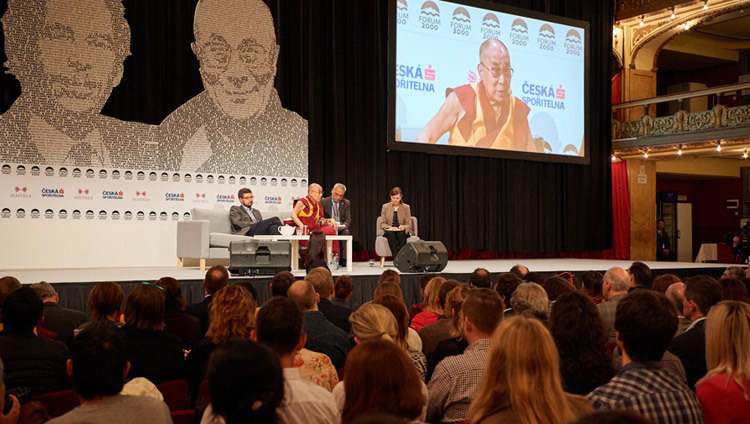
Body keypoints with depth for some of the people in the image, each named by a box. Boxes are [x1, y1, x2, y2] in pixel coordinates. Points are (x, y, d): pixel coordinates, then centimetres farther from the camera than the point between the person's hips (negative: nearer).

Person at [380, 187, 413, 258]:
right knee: (390, 234, -36)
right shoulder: (385, 207, 8)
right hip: (390, 232, 0)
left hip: (402, 232, 0)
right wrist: (389, 227, -17)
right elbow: (382, 224, 5)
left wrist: (404, 227, -22)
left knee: (401, 234, -36)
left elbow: (409, 225, 2)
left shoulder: (406, 207, 6)